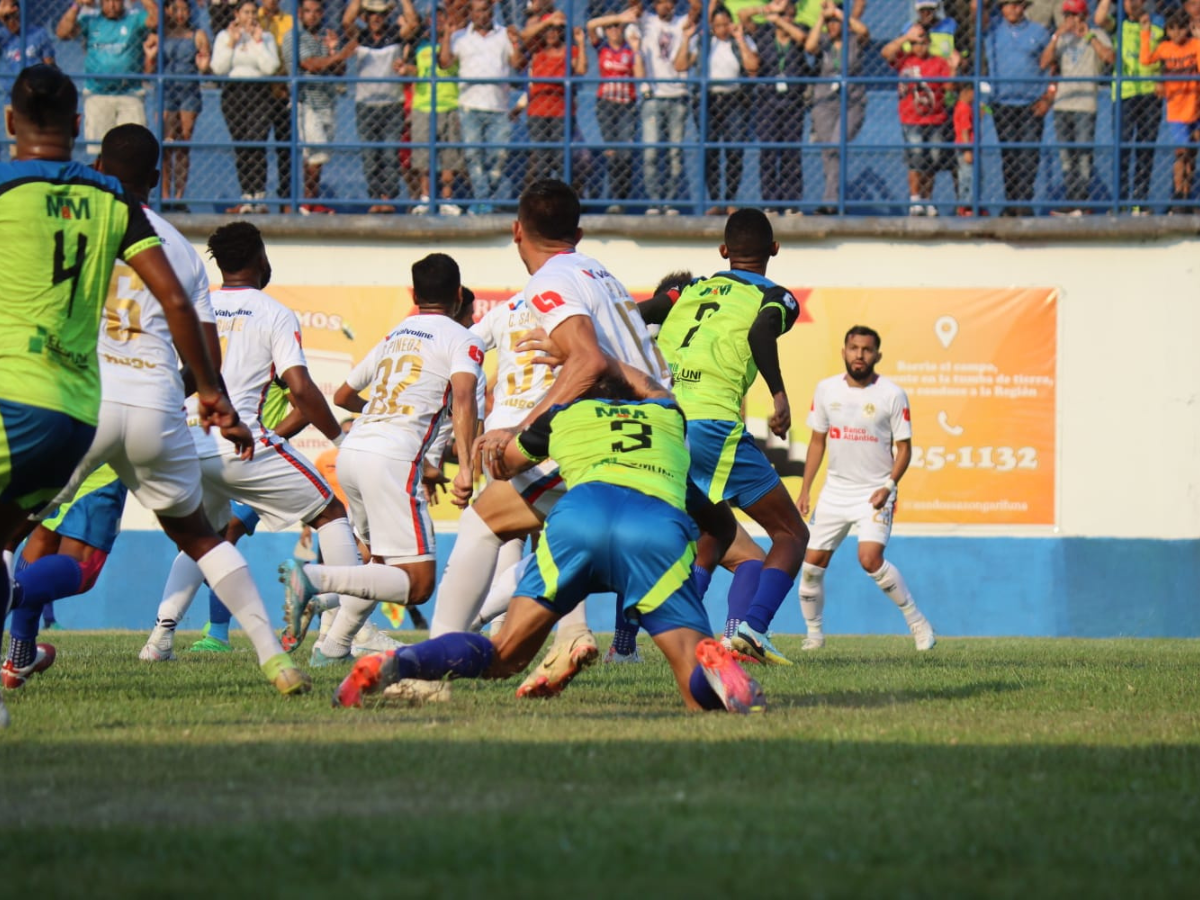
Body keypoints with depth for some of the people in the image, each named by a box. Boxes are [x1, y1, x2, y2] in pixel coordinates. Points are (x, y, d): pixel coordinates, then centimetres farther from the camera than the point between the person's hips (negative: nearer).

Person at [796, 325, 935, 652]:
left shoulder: (892, 394, -8)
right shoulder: (826, 390, 2)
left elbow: (904, 448, -4)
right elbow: (817, 442, 11)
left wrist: (888, 487, -17)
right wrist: (805, 490, 7)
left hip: (875, 492, -4)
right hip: (835, 489, 4)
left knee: (870, 559, -22)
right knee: (812, 563, 2)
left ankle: (917, 622, -9)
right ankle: (814, 634, 20)